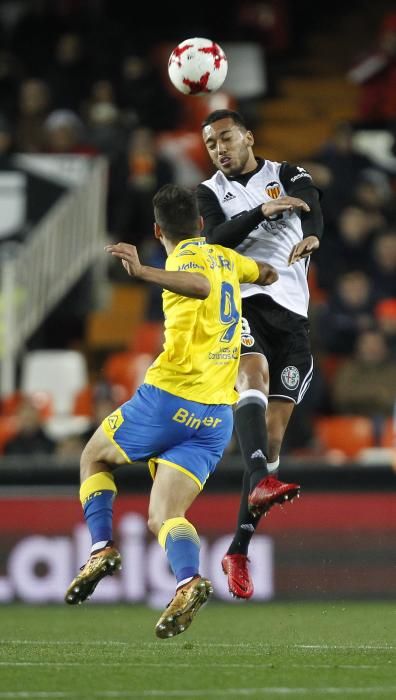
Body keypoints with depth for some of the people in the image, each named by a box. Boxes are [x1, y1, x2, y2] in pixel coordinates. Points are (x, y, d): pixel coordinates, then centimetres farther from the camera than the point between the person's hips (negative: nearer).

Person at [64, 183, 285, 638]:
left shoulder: (187, 257, -7)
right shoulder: (224, 257, 16)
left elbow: (201, 285, -32)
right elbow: (265, 274, 38)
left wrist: (143, 272, -41)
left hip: (169, 398, -6)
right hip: (217, 417, 6)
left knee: (94, 457, 21)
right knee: (163, 516, 0)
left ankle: (101, 547, 2)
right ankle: (188, 580, -30)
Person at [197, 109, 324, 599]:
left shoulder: (287, 176, 12)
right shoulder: (212, 192, 14)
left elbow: (311, 202, -12)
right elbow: (217, 239, -7)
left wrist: (311, 233, -36)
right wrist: (263, 211, -24)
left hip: (291, 311, 1)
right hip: (239, 302, -1)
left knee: (273, 432, -2)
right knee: (254, 373, -33)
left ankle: (239, 551, 3)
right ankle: (260, 482, -57)